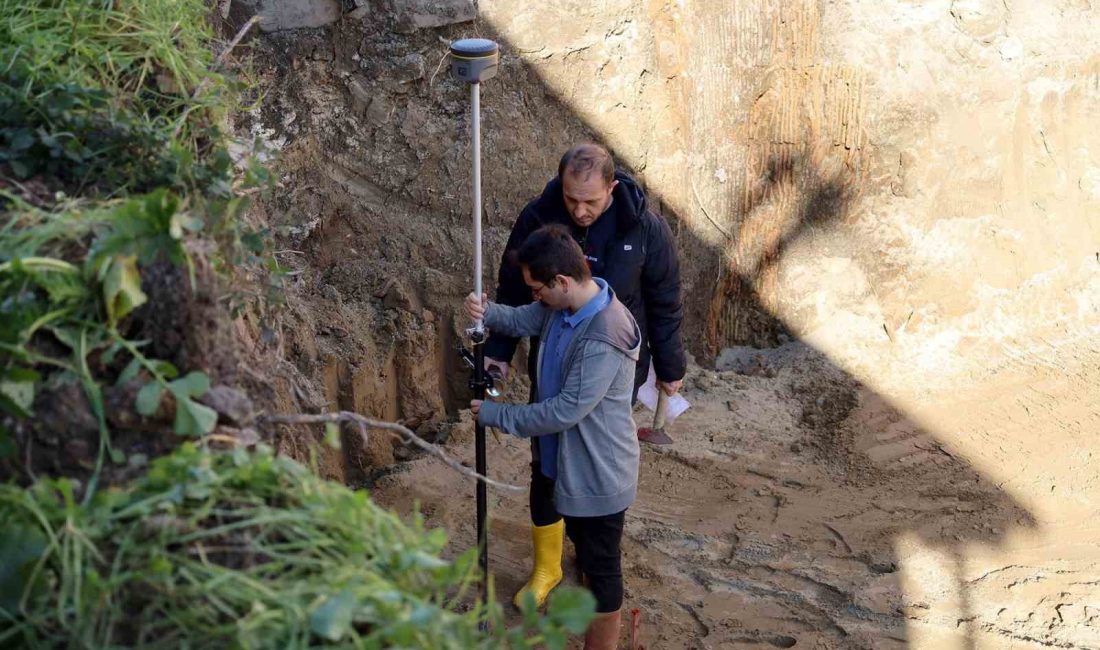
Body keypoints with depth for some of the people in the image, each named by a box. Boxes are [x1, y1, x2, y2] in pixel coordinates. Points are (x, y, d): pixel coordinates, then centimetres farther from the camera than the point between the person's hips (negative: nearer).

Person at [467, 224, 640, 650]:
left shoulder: (602, 341, -34)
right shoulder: (565, 304, -6)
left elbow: (565, 411, -30)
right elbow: (522, 320, 9)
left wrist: (496, 416, -19)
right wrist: (486, 312, -14)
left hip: (598, 472, -10)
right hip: (569, 461, 10)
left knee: (602, 566, 9)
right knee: (586, 550, 28)